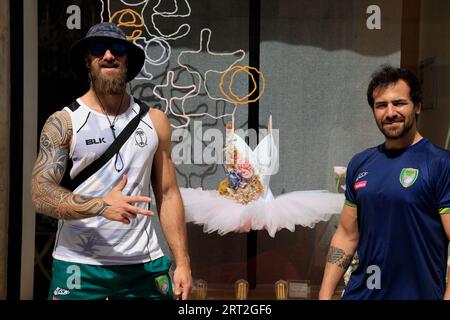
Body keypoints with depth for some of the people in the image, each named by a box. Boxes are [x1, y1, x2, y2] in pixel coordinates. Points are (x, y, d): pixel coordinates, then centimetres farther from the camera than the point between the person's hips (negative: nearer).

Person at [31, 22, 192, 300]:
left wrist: (183, 262, 1)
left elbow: (168, 194, 8)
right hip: (79, 266, -2)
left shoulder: (154, 120, 8)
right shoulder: (64, 122, -1)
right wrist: (101, 206, -26)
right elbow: (41, 194, -10)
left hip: (145, 265, 2)